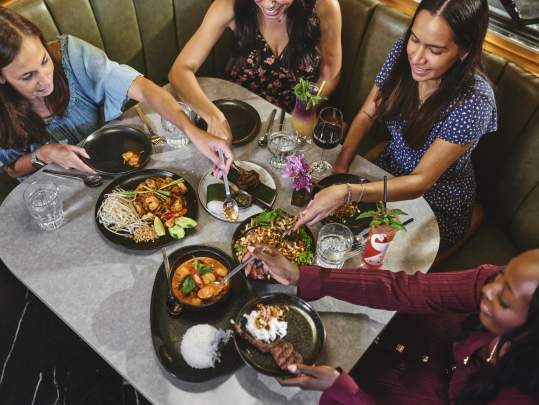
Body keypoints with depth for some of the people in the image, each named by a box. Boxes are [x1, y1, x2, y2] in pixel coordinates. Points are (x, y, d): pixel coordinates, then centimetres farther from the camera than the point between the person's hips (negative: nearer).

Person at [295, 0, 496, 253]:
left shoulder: (474, 101, -31)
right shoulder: (404, 52, -16)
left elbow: (421, 181, -31)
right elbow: (366, 114, -6)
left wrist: (346, 192, -45)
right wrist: (340, 165, -22)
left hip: (437, 204, -4)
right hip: (389, 170, 5)